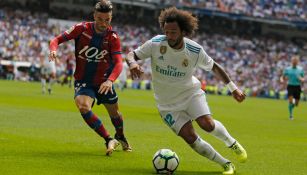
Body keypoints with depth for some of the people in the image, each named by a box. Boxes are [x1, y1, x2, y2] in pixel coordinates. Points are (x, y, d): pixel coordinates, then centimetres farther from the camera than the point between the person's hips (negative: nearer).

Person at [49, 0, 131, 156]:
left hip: (103, 82, 2)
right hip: (83, 81, -2)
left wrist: (110, 80, -41)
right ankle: (109, 140, -21)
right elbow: (57, 39, -9)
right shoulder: (81, 29, -14)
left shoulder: (113, 37, -13)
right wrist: (53, 49, -33)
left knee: (114, 113, 15)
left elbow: (118, 63, -22)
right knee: (83, 107, -30)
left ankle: (120, 137, 50)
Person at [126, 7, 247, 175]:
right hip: (167, 103, 0)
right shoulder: (156, 43, -20)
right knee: (190, 138, -11)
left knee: (207, 124, -24)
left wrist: (233, 87, 1)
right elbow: (132, 54, -11)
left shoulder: (195, 51, -17)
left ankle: (232, 143, 8)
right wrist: (132, 63, -36)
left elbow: (214, 67, 0)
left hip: (191, 93, 0)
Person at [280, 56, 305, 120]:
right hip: (290, 86, -2)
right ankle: (290, 115, -4)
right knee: (290, 101, -18)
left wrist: (301, 79, -13)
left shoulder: (300, 69, 4)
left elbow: (303, 79, 11)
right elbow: (282, 77, 9)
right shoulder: (287, 69, 2)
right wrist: (282, 80, -15)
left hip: (297, 87, 2)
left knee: (296, 104, 5)